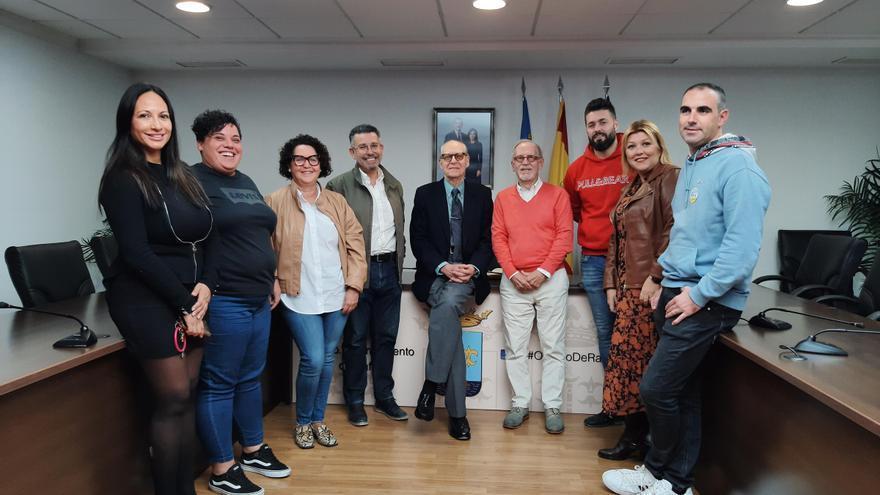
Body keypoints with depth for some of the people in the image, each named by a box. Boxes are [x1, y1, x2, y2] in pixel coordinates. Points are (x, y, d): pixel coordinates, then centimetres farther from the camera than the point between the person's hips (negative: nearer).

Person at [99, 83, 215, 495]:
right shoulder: (123, 179, -9)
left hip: (190, 300, 6)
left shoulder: (183, 178, 11)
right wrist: (184, 303, -14)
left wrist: (206, 285, -7)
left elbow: (208, 239, 10)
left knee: (188, 395, 10)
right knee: (173, 399, -4)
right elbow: (136, 252, -16)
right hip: (145, 300, -6)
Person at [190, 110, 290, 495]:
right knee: (218, 383, 2)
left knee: (250, 378, 18)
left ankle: (252, 450, 33)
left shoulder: (246, 183, 17)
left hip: (258, 299, 9)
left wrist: (270, 280, 21)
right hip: (223, 301, -8)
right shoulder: (194, 181, -9)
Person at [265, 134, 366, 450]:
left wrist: (354, 286, -1)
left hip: (336, 296, 4)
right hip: (299, 297, -3)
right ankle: (302, 422, 18)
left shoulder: (337, 202, 9)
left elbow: (355, 244, 6)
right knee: (313, 360, -8)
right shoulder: (275, 202, 0)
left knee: (328, 359, 11)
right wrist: (273, 286, -12)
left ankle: (318, 420, 30)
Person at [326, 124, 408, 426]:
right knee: (356, 339, 6)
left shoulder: (394, 185, 11)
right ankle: (355, 401, 20)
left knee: (386, 337, 13)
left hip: (389, 270, 5)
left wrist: (399, 260, 10)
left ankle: (384, 397, 26)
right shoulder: (339, 186, -6)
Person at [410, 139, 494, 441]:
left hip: (468, 273, 0)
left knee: (448, 302, -33)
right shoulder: (425, 194, 9)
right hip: (434, 275, 0)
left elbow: (488, 239, 7)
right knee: (448, 310, -27)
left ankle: (431, 384, -18)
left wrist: (474, 267, -12)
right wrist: (443, 267, -14)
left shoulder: (482, 195, 12)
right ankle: (457, 412, -14)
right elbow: (418, 239, 2)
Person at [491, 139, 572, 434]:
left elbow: (564, 237, -3)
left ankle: (552, 407, 10)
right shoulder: (503, 198, 12)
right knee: (515, 347, 4)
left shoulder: (557, 195, 4)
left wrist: (542, 272, -11)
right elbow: (498, 238, 5)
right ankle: (520, 404, 14)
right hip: (513, 282, 2)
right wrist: (514, 274, -7)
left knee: (553, 346, 1)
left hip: (551, 279, -2)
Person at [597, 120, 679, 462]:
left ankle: (637, 438, 10)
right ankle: (634, 435, 19)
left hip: (652, 289, -8)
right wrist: (612, 284, 14)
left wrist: (656, 277, -19)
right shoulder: (631, 189, 21)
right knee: (626, 357, 8)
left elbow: (673, 231, -17)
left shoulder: (670, 178, -5)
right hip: (628, 289, 8)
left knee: (639, 359, -4)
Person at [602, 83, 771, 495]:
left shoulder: (737, 167, -15)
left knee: (656, 388, -5)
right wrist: (666, 285, 15)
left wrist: (698, 295, -19)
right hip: (677, 294, 9)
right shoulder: (691, 167, 15)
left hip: (708, 303, -9)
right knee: (681, 390, 14)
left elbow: (742, 246, -23)